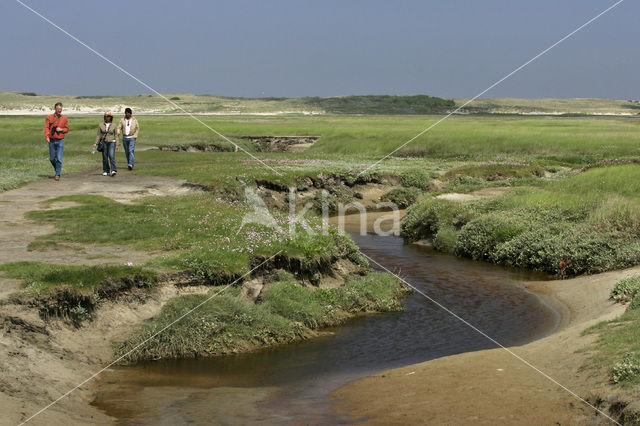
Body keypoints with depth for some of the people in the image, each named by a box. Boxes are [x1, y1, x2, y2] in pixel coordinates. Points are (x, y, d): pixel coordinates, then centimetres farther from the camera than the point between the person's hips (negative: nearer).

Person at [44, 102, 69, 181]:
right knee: (52, 158, 9)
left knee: (59, 159, -8)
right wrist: (47, 136, -22)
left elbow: (67, 129, 11)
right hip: (52, 141, 1)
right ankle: (57, 170, 34)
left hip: (60, 141, -1)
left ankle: (57, 175, -2)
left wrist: (61, 129, -11)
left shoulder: (64, 118, 4)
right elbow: (46, 128, -6)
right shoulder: (49, 118, 1)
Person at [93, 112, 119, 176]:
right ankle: (105, 171, 16)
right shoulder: (101, 125, 3)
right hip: (104, 143, 2)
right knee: (105, 157, 5)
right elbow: (98, 135, 4)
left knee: (112, 156, -16)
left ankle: (113, 170, -25)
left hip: (112, 142, -2)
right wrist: (96, 143, -4)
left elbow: (116, 135, 3)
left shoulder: (113, 126, 1)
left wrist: (117, 144, -3)